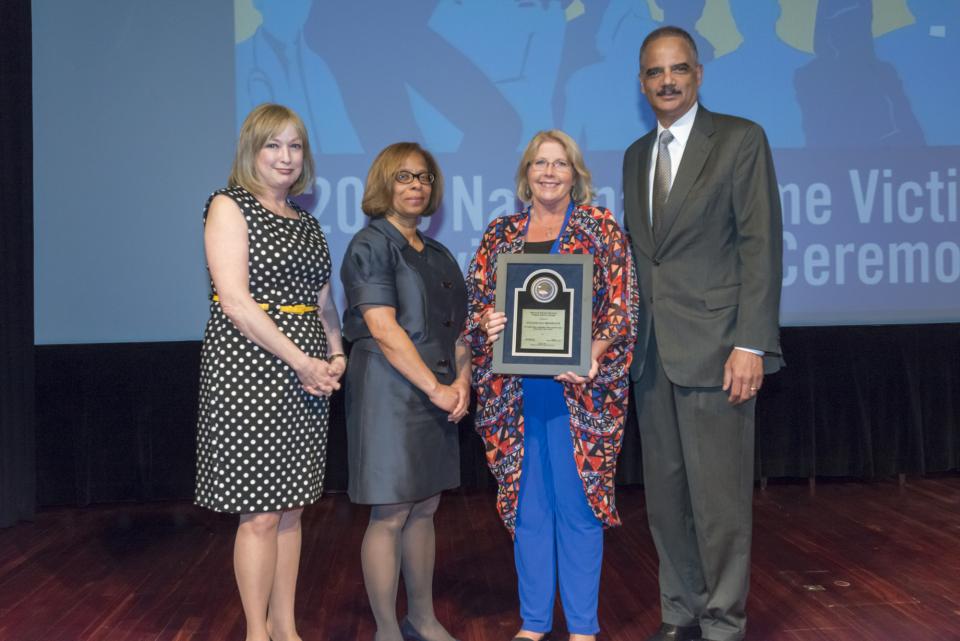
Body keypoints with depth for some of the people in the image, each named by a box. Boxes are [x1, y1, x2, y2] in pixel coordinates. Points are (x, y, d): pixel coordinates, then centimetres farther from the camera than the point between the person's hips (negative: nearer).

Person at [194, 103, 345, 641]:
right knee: (260, 514, -2)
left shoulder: (307, 222, 17)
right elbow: (236, 302, -14)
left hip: (306, 376, 6)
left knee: (291, 509, 11)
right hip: (248, 370, -6)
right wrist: (302, 361, -15)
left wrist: (336, 357, 0)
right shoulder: (229, 206, -3)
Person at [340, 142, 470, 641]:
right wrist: (436, 387, -16)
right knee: (390, 516, -2)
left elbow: (457, 329, 15)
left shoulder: (438, 256, 16)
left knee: (424, 510, 13)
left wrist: (461, 382, -2)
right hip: (389, 394, -7)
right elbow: (383, 329, -15)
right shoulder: (371, 245, -6)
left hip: (436, 400, 7)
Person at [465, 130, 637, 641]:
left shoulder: (601, 227, 3)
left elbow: (622, 305, -3)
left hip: (578, 388, -3)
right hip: (515, 391, 3)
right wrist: (487, 322, -12)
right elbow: (474, 299, 11)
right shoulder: (501, 233, 12)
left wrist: (593, 353, -19)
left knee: (579, 502, 2)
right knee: (527, 503, 9)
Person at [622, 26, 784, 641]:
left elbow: (761, 245, -8)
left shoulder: (740, 139, -1)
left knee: (719, 496, -2)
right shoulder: (636, 156, 17)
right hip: (652, 353, 6)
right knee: (666, 495, 10)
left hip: (713, 347, -6)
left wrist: (751, 344, -15)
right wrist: (628, 337, 10)